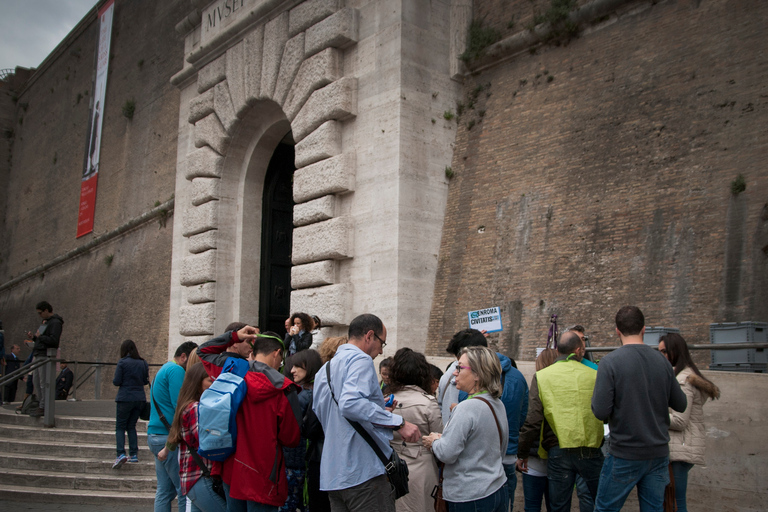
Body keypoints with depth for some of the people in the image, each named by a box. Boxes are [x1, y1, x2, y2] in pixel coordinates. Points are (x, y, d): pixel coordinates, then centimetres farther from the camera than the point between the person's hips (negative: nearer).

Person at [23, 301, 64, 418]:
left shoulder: (55, 323, -10)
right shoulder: (46, 322, 21)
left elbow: (53, 340, -20)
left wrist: (39, 336, -10)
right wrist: (33, 337, 8)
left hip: (46, 355, -10)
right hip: (38, 355, 10)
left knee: (44, 383, -9)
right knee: (36, 381, 11)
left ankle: (43, 407, -6)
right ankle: (40, 405, 16)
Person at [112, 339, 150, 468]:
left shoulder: (122, 362, -8)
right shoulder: (143, 363, 6)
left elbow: (116, 381, -8)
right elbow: (146, 381, 11)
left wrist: (114, 380, 13)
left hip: (125, 398, -5)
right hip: (140, 398, 5)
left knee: (120, 427, 2)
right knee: (131, 426, 15)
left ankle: (121, 454, -14)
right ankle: (134, 454, 10)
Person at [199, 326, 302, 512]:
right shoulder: (283, 389, -16)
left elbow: (202, 352, 16)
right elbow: (291, 438, -10)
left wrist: (234, 336, 9)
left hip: (230, 469, 5)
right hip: (262, 476, -5)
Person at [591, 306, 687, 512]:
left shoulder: (610, 362, -13)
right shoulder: (662, 361, 0)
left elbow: (600, 412, -18)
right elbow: (680, 405, 9)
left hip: (625, 456, -4)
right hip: (659, 453, 5)